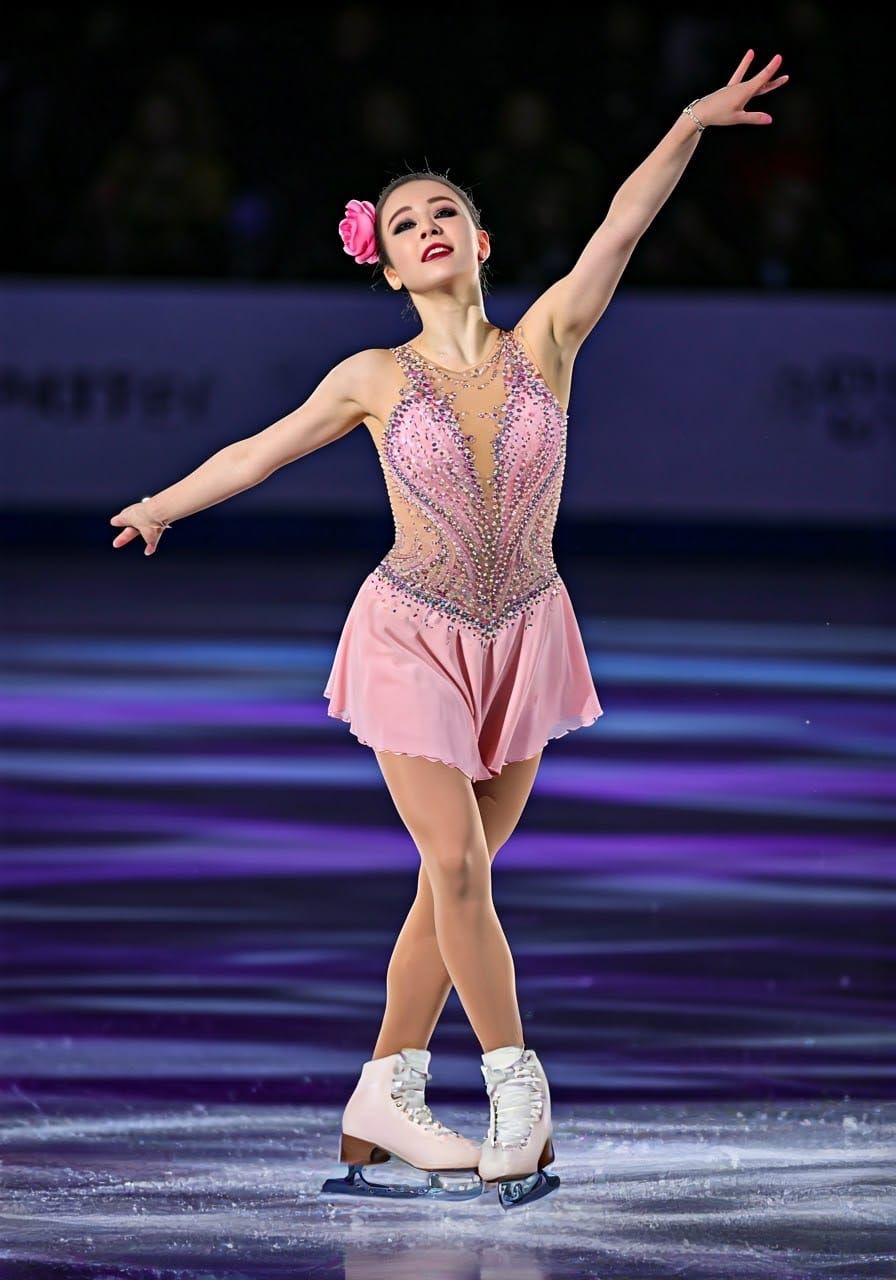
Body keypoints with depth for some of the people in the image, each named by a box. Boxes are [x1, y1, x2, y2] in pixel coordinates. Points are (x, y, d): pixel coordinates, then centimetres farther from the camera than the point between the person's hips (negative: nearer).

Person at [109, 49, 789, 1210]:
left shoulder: (545, 341, -3)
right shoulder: (375, 378, -4)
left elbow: (620, 227, -15)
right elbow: (264, 449, 11)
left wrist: (691, 124, -27)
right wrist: (165, 504, 24)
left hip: (521, 637, 2)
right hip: (413, 635, -2)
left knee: (458, 874, 6)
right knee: (456, 864, -13)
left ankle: (384, 1100, 15)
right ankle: (516, 1084, 0)